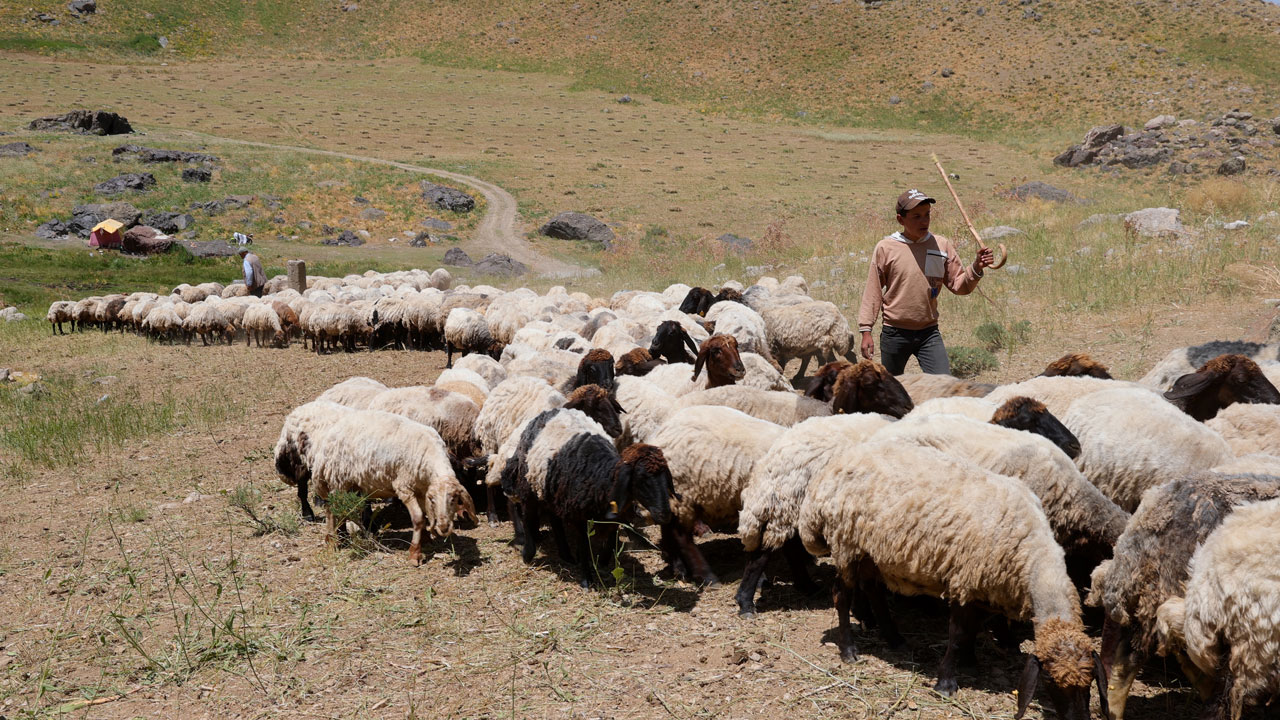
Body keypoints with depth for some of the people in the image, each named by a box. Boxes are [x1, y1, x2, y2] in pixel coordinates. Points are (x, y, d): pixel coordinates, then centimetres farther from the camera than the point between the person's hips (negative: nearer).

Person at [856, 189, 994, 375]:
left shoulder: (942, 246, 2)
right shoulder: (885, 248, -5)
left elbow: (959, 286, 4)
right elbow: (872, 292, -1)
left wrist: (976, 268, -15)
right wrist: (866, 330, -4)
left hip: (929, 333, 1)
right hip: (894, 334, -1)